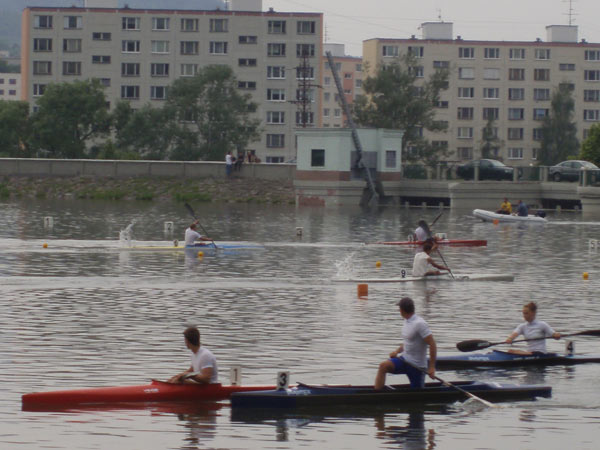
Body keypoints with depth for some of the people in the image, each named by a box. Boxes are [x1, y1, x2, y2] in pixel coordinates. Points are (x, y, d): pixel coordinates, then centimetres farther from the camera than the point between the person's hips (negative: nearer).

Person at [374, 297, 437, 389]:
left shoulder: (419, 324, -18)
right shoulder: (407, 322, 9)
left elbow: (432, 345, -19)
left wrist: (432, 367, -21)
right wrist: (397, 351, 3)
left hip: (417, 365, -7)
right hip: (404, 359, 7)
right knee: (383, 366, -18)